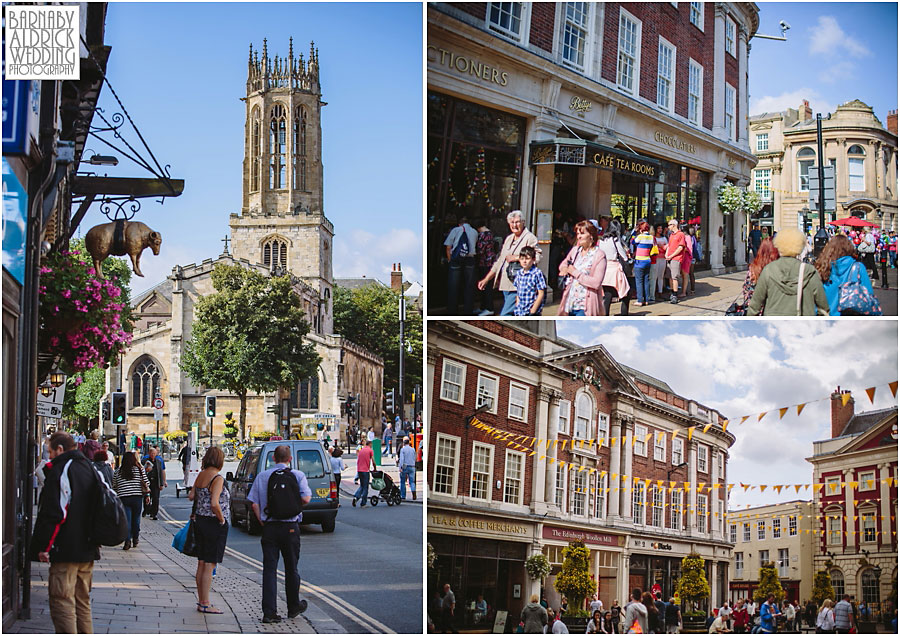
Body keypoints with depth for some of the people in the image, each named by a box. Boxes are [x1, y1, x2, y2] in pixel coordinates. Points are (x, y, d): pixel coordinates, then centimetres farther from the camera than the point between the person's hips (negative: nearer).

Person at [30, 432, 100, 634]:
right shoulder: (89, 469, 16)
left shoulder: (59, 470, -10)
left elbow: (52, 513, -17)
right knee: (82, 601, 16)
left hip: (65, 549, -8)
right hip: (87, 549, 8)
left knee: (62, 602, -9)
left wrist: (43, 546, -13)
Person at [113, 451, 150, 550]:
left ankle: (128, 540, -16)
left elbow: (114, 487, 10)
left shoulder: (118, 472, 5)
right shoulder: (140, 469, 2)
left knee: (126, 519, -3)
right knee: (136, 518, 13)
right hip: (137, 497, 0)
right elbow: (146, 483, 1)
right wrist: (147, 495, 7)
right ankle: (135, 540, 20)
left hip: (123, 498, 0)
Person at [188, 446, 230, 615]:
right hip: (214, 524, -8)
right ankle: (205, 604, 1)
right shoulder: (217, 479, -18)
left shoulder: (201, 475, 6)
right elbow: (214, 504, -27)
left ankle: (201, 600, 21)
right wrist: (221, 519, -12)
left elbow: (191, 496, 14)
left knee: (201, 564, 14)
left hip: (200, 521, 8)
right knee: (209, 565, -3)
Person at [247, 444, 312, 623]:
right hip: (291, 527, -1)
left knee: (269, 569, 0)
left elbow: (254, 503, 0)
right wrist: (295, 506, 8)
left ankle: (269, 612, -6)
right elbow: (306, 498, -12)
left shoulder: (262, 476, 5)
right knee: (291, 568, 13)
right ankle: (294, 607, 27)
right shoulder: (298, 476, -1)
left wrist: (262, 522, 7)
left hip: (269, 527, 1)